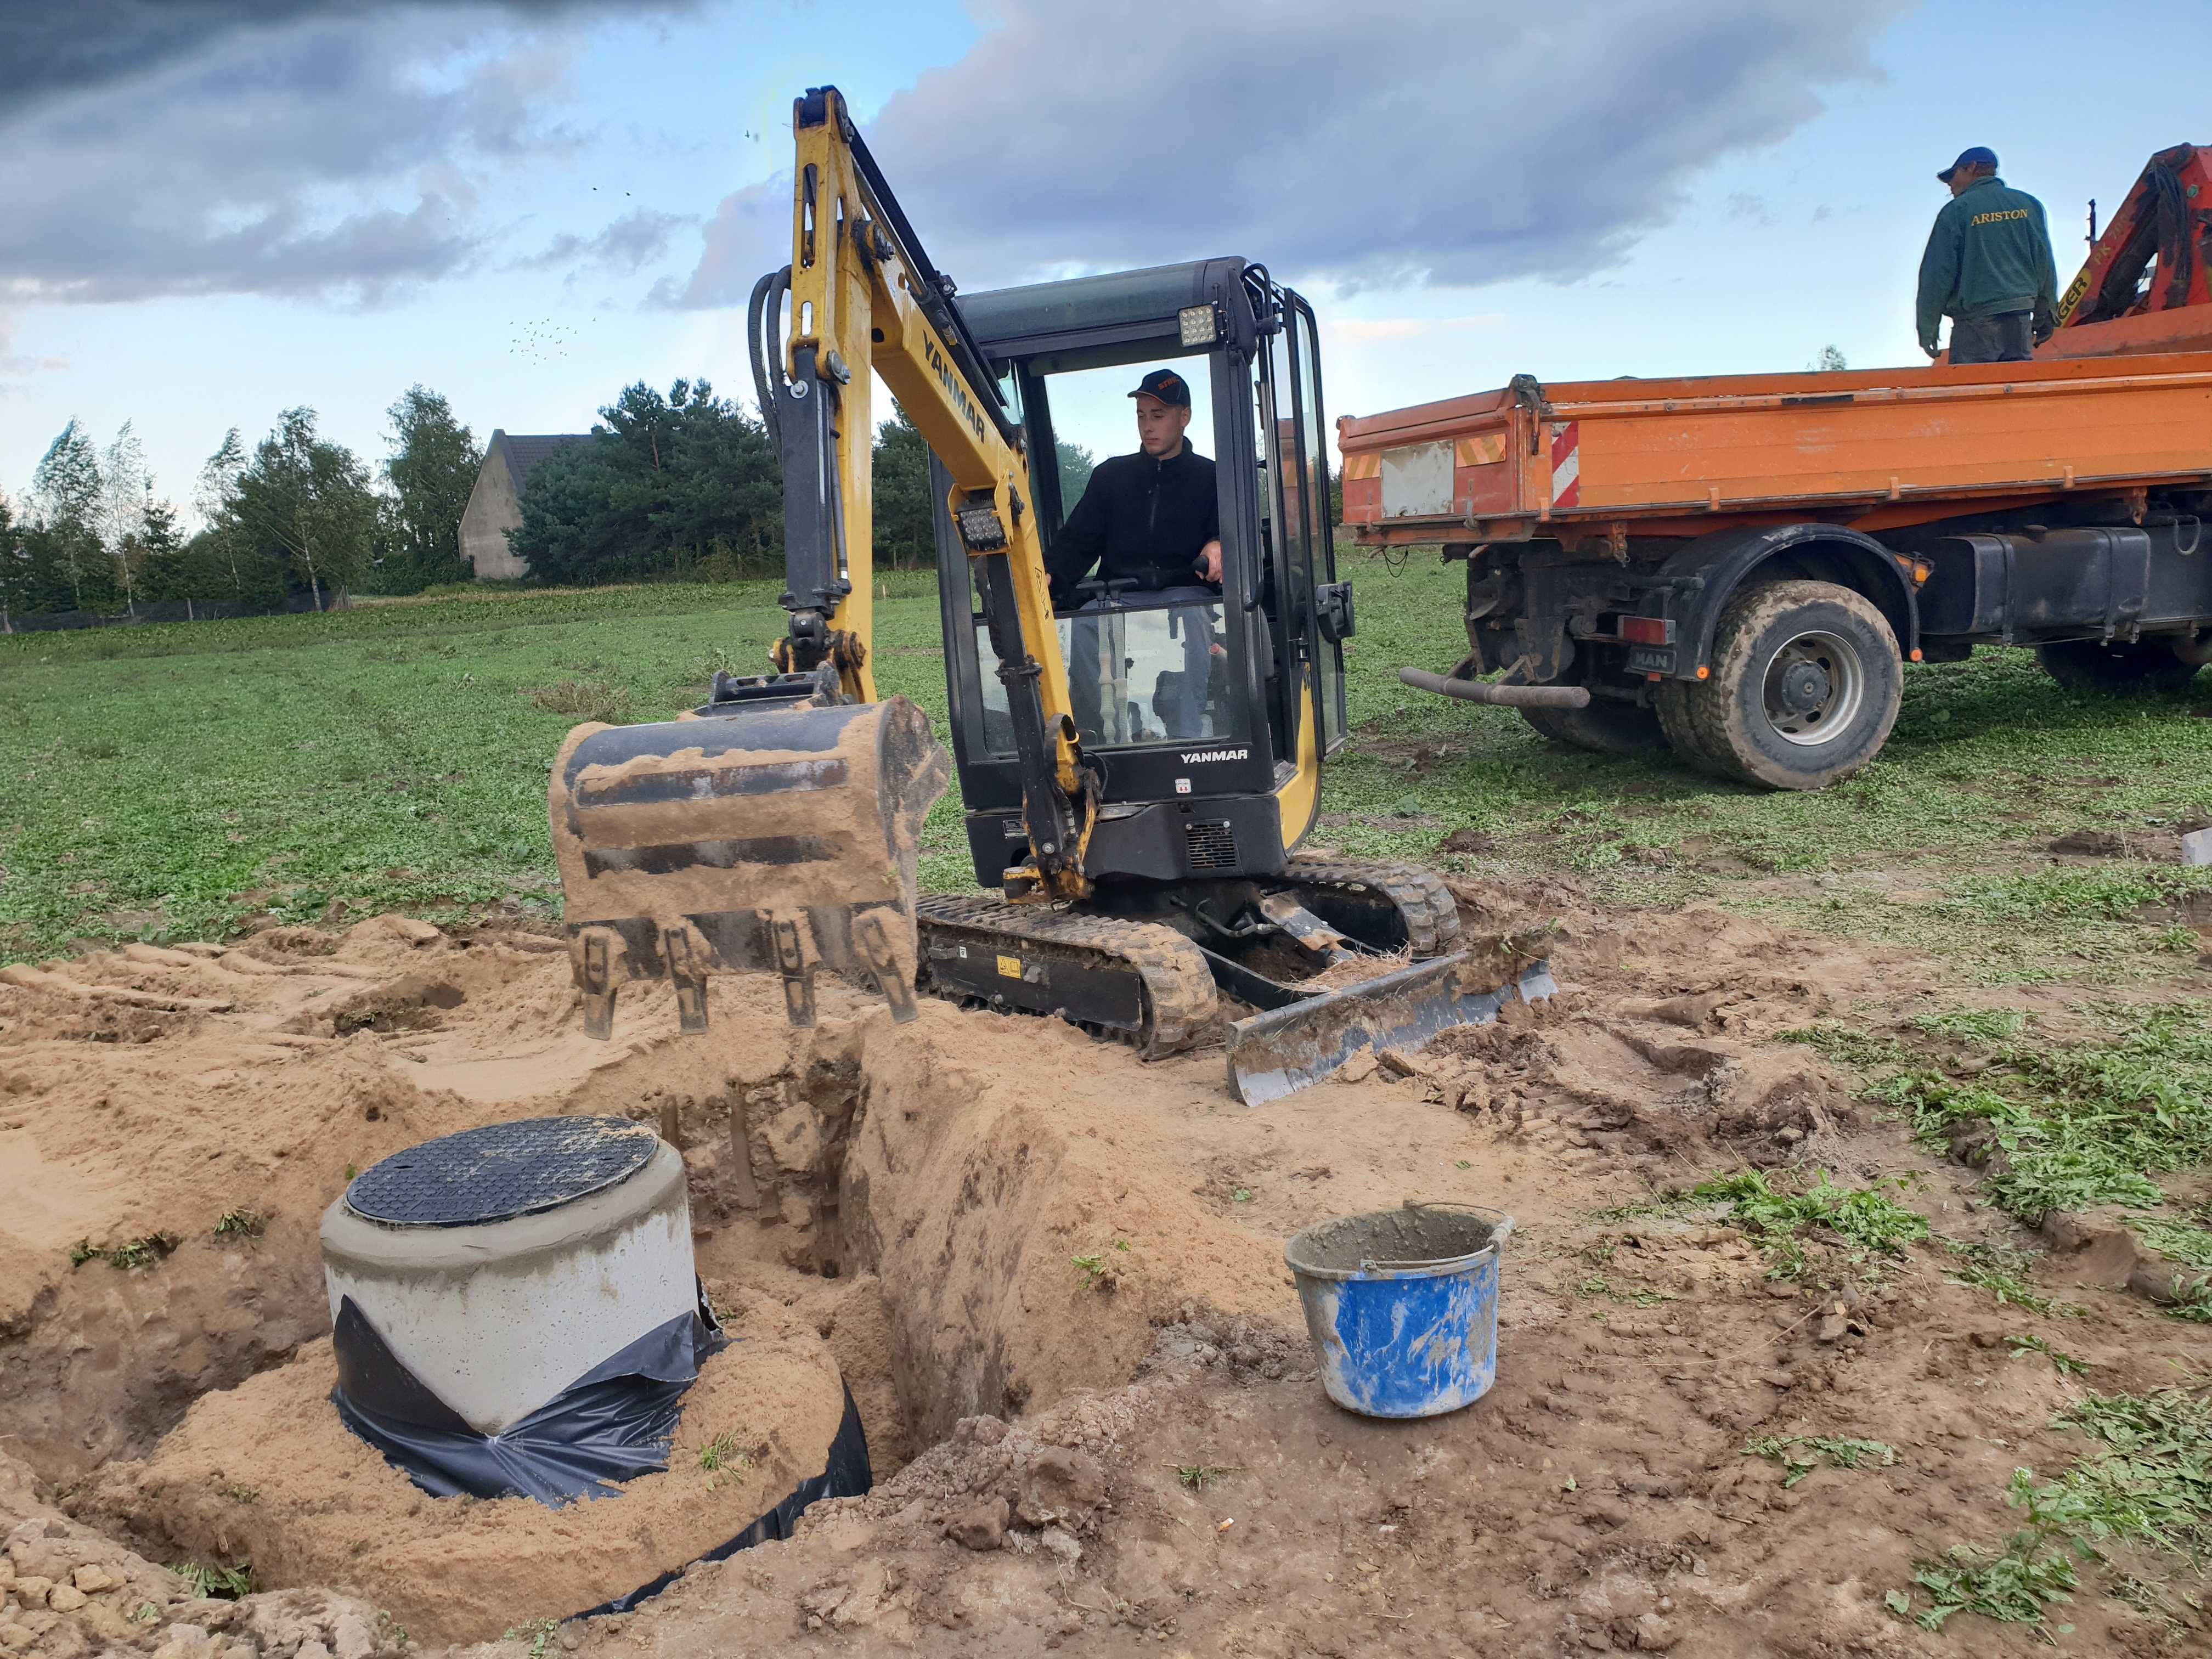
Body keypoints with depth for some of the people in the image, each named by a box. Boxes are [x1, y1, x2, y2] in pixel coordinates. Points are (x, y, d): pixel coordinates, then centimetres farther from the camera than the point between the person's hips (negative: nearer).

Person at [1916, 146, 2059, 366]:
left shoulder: (1956, 210, -3)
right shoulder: (2029, 204, 12)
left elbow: (1938, 273, -5)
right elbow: (2044, 263, 12)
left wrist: (1928, 327, 1)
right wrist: (2045, 316, 19)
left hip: (1975, 321, -5)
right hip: (2020, 319, 5)